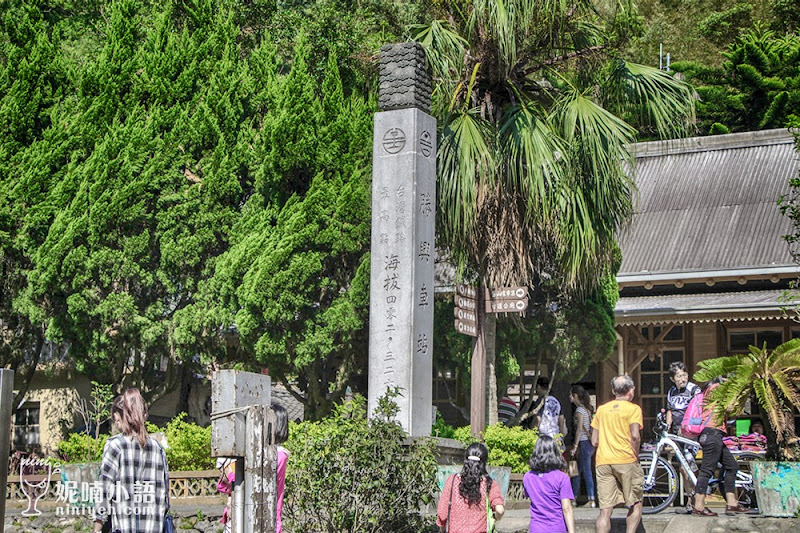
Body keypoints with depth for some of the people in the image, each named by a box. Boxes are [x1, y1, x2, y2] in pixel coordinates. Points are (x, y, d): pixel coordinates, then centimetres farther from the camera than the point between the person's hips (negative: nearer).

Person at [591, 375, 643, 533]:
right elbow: (635, 436, -12)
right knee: (635, 504, 10)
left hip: (603, 461, 4)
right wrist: (635, 455, 3)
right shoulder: (633, 408, 1)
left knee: (605, 510, 1)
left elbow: (594, 441, 13)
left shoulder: (602, 409, 15)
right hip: (626, 461, -4)